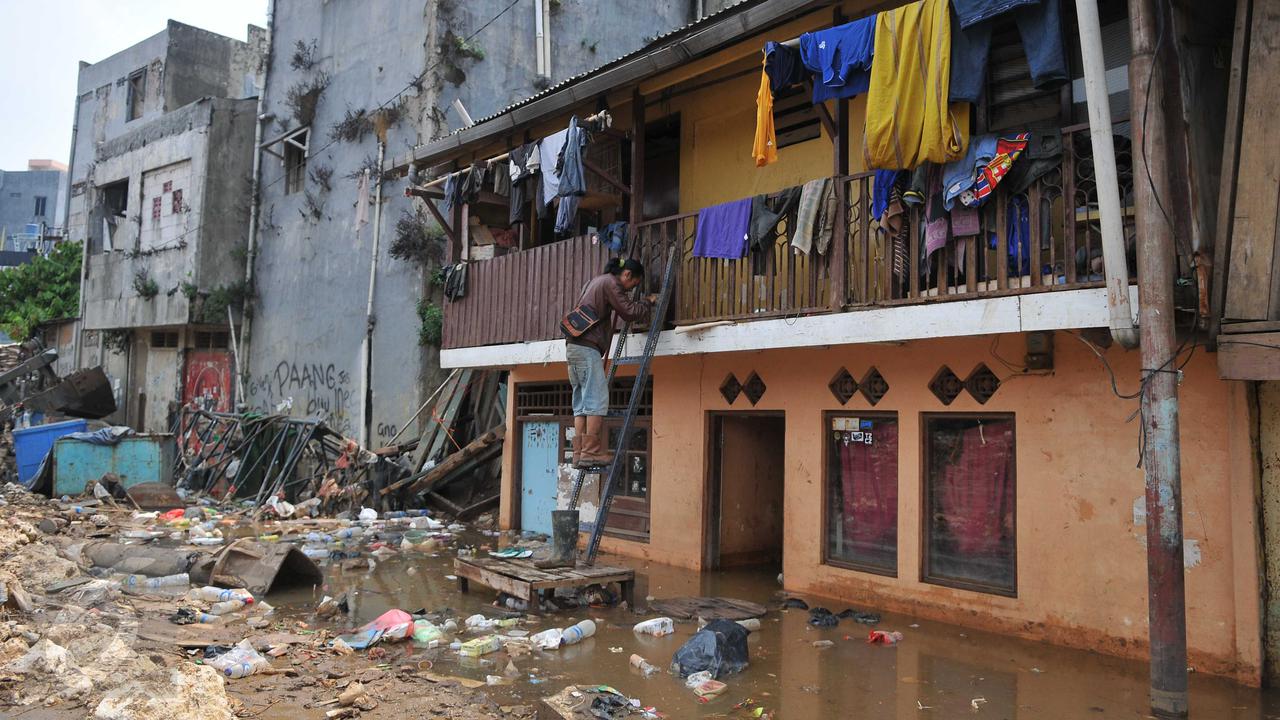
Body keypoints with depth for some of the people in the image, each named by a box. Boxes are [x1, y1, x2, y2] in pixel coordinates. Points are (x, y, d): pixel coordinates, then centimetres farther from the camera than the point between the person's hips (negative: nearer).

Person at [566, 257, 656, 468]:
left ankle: (579, 453, 3)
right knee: (597, 400, -11)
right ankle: (591, 452, -14)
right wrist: (648, 302, 7)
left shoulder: (596, 281, 25)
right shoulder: (610, 283, -5)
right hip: (587, 348, -10)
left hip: (574, 347, 10)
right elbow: (629, 312, -8)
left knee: (582, 403, 6)